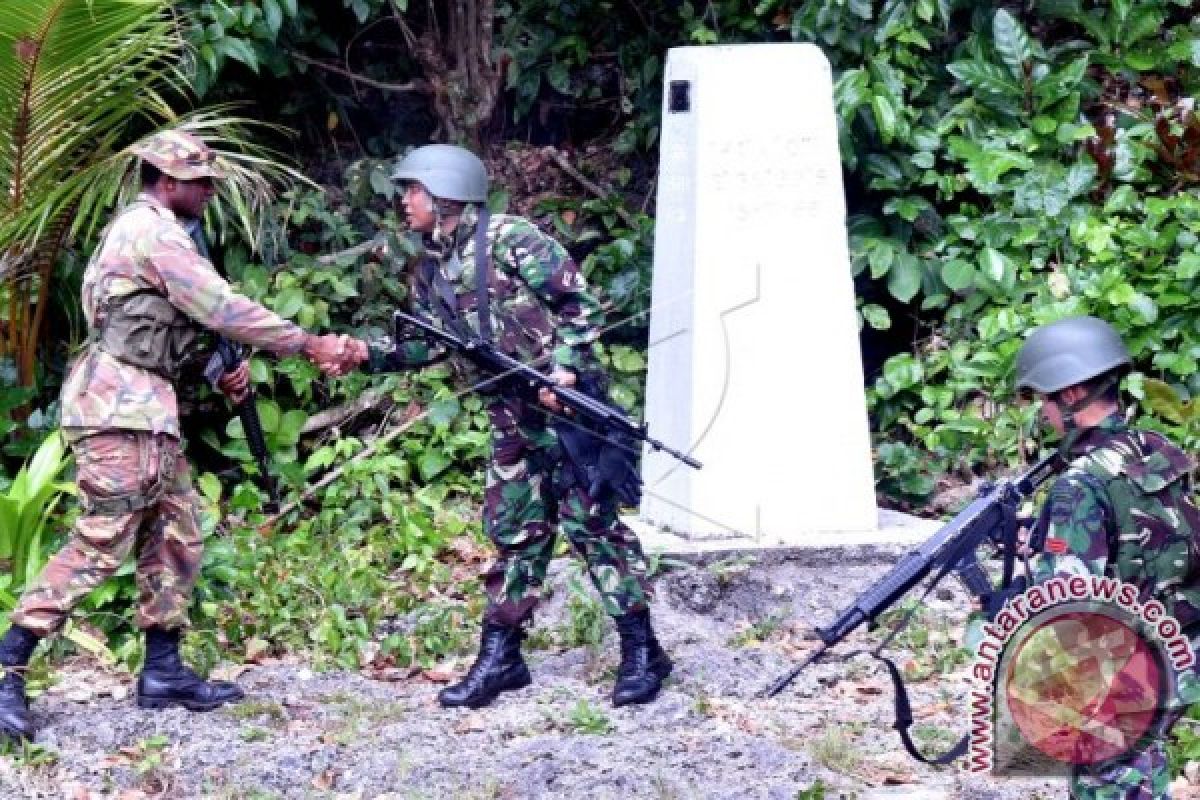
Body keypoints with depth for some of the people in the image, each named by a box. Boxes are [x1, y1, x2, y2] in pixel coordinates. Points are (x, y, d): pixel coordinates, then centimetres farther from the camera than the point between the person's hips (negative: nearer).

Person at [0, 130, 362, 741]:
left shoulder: (139, 228, 19)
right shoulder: (156, 232, -13)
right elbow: (221, 309, -18)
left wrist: (224, 365, 11)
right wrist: (312, 346, -14)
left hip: (144, 412, 10)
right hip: (121, 409, -10)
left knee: (176, 535, 11)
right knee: (100, 543, -11)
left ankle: (163, 672, 15)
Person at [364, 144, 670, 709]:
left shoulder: (510, 238, -12)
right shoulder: (428, 269, 11)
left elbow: (578, 303, -13)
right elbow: (424, 344, 15)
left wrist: (565, 368, -24)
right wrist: (365, 354, 1)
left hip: (564, 400, -7)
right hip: (510, 414, 8)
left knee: (590, 521, -7)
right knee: (513, 530, 10)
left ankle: (642, 652, -3)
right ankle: (499, 657, 14)